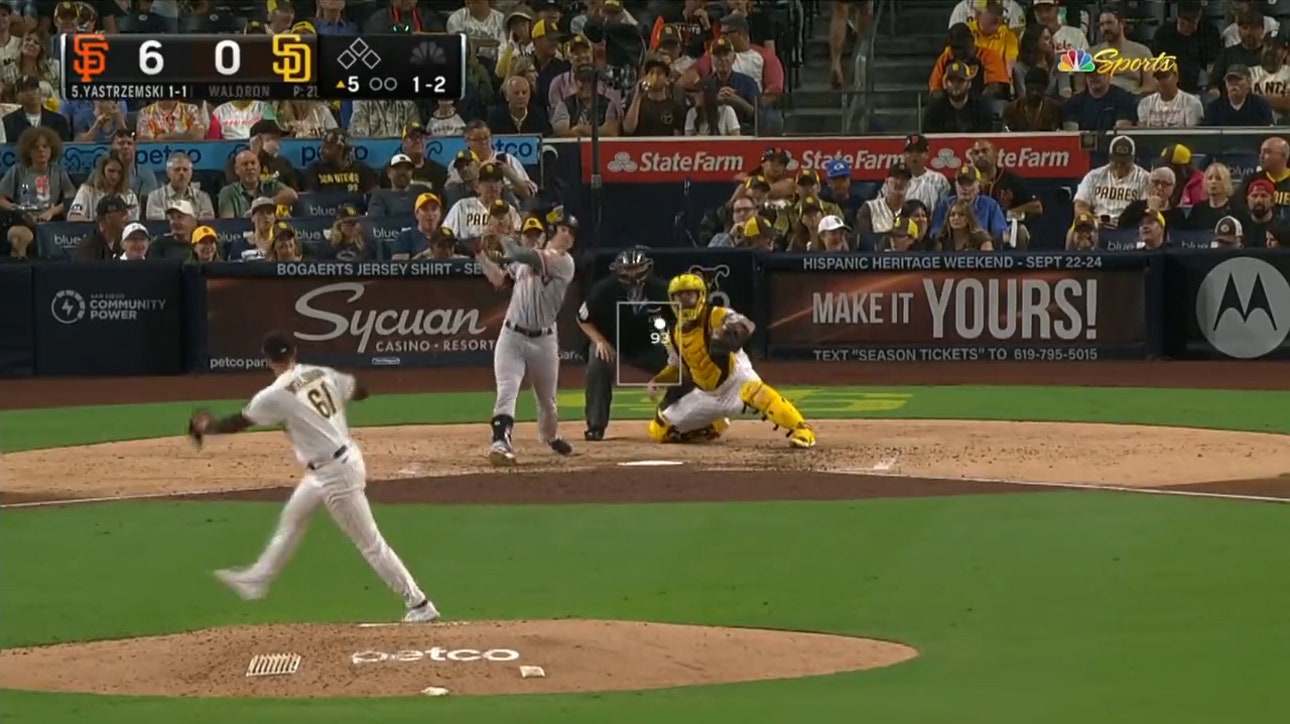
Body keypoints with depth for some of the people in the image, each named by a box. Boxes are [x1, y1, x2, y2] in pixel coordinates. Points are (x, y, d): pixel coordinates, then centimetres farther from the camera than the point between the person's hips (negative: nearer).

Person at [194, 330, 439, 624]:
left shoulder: (276, 396, -17)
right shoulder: (322, 374, 1)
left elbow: (238, 423, -6)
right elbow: (360, 391, 12)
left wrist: (207, 426, 13)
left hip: (335, 473, -9)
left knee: (370, 542, -2)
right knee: (291, 521, 25)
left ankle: (419, 604, 2)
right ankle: (257, 580, 41)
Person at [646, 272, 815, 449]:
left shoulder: (716, 316, -15)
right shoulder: (675, 335, 4)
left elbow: (745, 325, -33)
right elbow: (677, 368, 17)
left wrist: (732, 335, -54)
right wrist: (656, 382, 1)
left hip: (734, 378, -7)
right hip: (706, 394, 7)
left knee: (753, 389, -43)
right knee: (659, 431, 4)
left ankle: (801, 430, -46)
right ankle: (712, 427, 25)